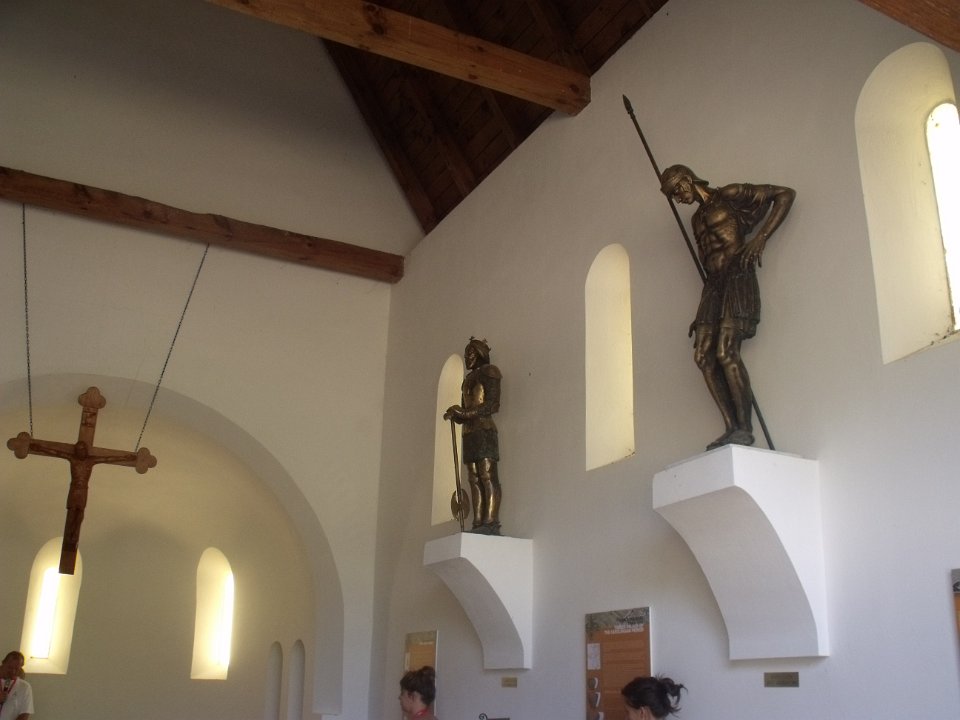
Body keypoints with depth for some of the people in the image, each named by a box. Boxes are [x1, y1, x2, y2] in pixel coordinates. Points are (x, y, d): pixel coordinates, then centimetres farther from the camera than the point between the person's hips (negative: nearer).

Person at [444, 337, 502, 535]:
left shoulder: (488, 372, 4)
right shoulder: (468, 380, 29)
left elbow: (493, 404, -8)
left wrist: (465, 412, -14)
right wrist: (453, 415, 4)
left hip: (485, 430, -8)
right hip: (469, 433, 8)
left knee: (487, 476, -16)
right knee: (474, 479, -4)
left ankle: (491, 524, -24)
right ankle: (478, 524, -11)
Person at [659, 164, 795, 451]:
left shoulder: (729, 196, 3)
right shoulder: (697, 218, 25)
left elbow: (785, 194, 1)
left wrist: (761, 237, -9)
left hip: (737, 276, -8)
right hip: (713, 283, 8)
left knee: (726, 351, -21)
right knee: (703, 356, -7)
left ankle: (745, 427, -18)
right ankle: (731, 427, -9)